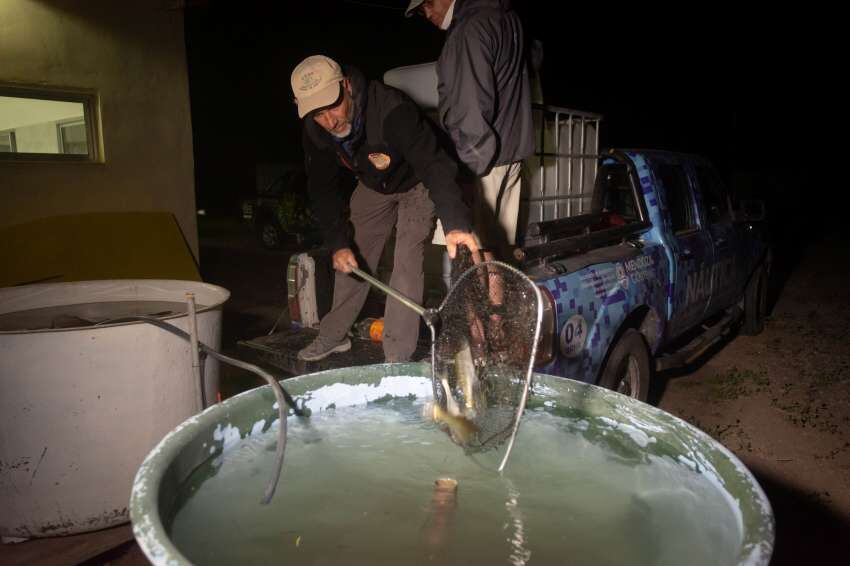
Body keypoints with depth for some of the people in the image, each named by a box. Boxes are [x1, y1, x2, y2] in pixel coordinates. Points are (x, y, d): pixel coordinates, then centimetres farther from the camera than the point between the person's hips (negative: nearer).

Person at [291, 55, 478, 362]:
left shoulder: (392, 110, -40)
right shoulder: (315, 130, -20)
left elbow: (433, 164, -49)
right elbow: (323, 188, -10)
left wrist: (455, 224, -63)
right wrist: (338, 243, -19)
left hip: (415, 185, -5)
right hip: (373, 185, 6)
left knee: (407, 264, -15)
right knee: (351, 258, 9)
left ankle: (397, 358, -8)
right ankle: (332, 336, 26)